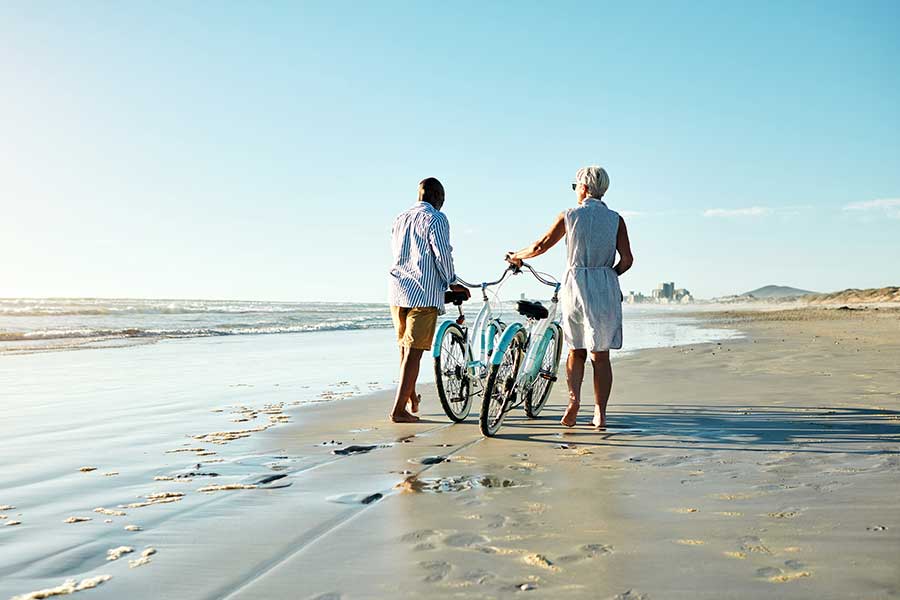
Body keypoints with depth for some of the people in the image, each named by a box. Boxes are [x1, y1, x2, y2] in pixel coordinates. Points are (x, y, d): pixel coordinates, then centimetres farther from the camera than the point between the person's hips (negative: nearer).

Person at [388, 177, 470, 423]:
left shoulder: (400, 218, 16)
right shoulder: (435, 219, -6)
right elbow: (443, 255, -14)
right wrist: (450, 283, 4)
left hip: (398, 290, 7)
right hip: (424, 293, -7)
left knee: (405, 348, 19)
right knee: (414, 351, -4)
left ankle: (411, 397, 35)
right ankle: (399, 409, -5)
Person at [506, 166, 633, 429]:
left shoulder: (569, 216, 1)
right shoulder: (615, 219, 4)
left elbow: (540, 246, 3)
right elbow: (627, 259, -3)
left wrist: (516, 256, 20)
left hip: (575, 284, 0)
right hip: (606, 289, 1)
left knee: (576, 350, 14)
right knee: (600, 354, 6)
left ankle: (574, 398, -7)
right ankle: (600, 414, 5)